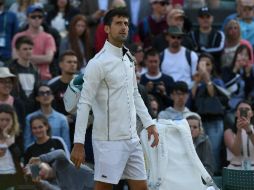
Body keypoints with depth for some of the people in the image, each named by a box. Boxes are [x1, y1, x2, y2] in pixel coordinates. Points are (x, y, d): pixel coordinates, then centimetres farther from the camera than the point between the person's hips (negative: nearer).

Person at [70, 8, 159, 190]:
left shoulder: (128, 58, 11)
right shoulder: (99, 63, -13)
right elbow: (85, 103, -15)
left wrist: (149, 123, 17)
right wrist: (78, 143, -19)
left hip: (132, 139, 8)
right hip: (109, 141, -8)